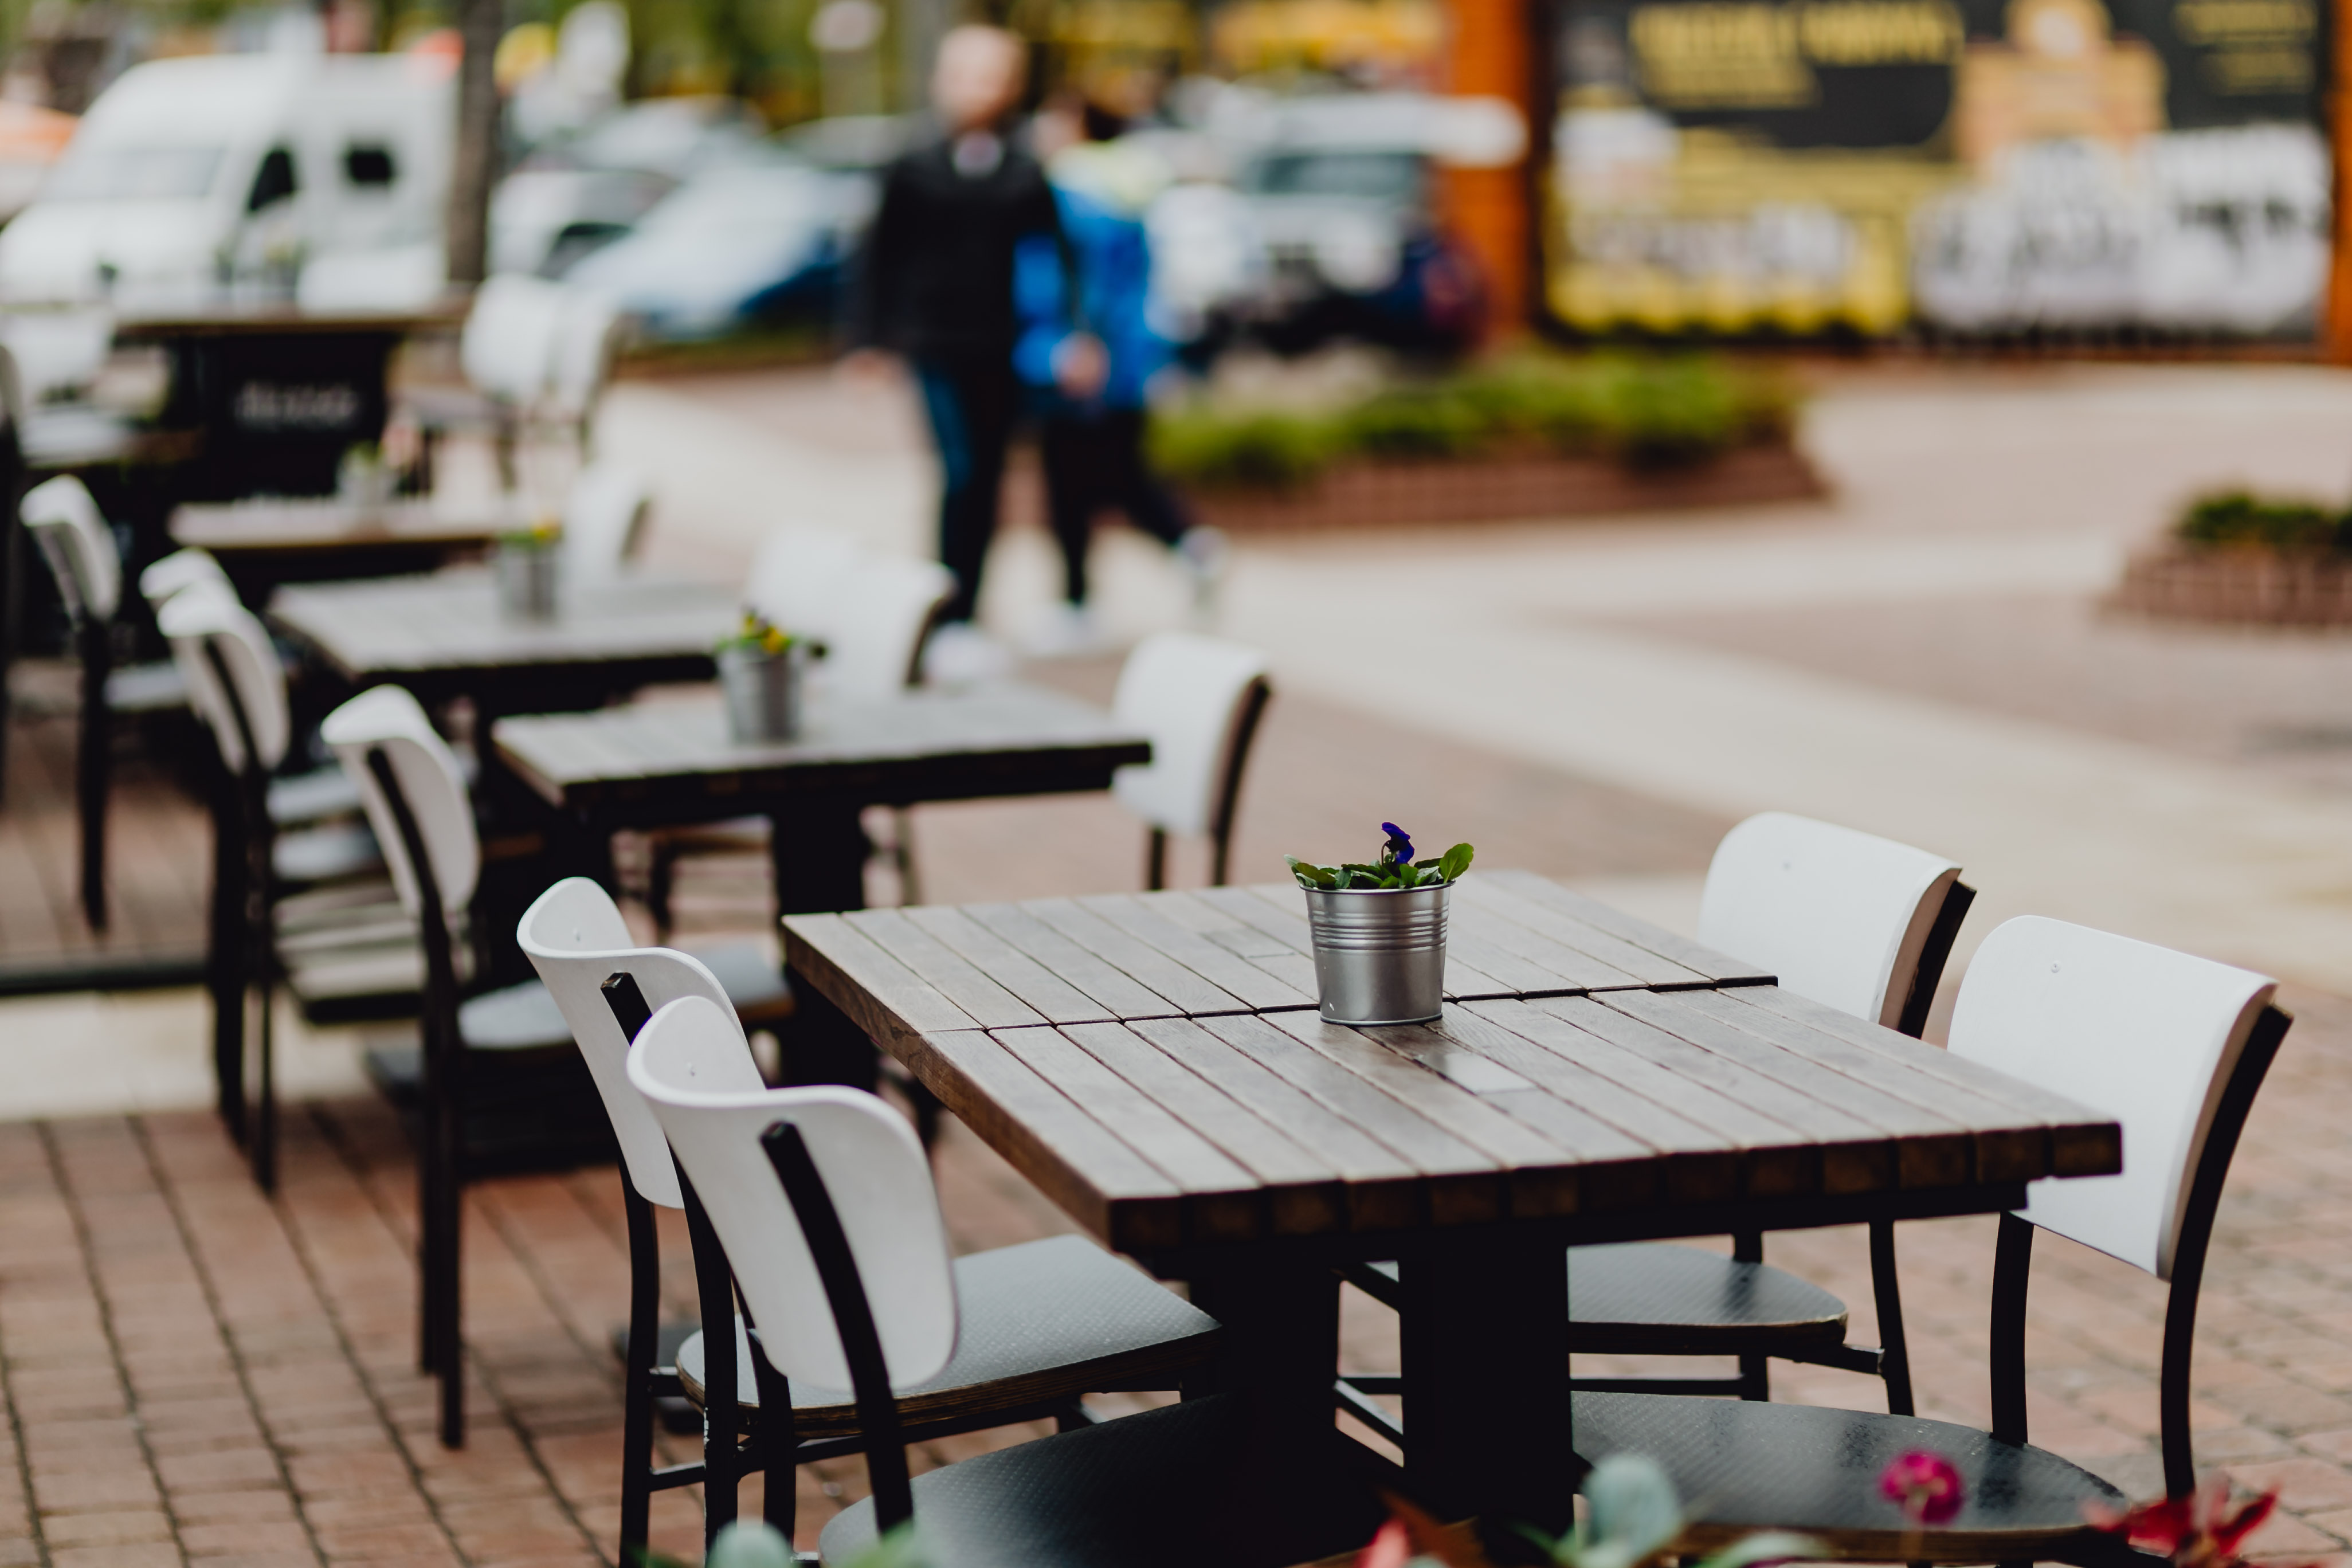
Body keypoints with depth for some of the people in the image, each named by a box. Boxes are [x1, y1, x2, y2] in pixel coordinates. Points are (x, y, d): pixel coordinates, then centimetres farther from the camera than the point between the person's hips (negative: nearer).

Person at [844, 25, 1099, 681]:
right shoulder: (915, 173, 2)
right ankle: (944, 624, -8)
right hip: (937, 347, -2)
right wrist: (867, 339, 3)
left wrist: (1077, 338, -2)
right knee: (962, 472, -13)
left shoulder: (1025, 178, 4)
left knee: (986, 482, 6)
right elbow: (882, 258, 7)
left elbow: (1056, 260, 5)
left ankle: (963, 621, 17)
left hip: (1001, 353, 2)